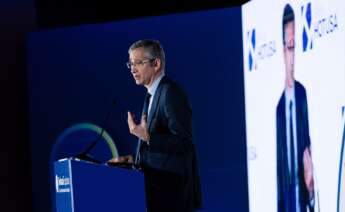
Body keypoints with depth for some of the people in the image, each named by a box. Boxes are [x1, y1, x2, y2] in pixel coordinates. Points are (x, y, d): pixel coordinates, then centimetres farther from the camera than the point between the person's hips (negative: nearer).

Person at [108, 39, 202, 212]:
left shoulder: (171, 93, -13)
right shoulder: (152, 94, 17)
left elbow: (184, 143, -19)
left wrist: (147, 137, -27)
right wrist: (135, 159, 8)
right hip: (158, 187, 9)